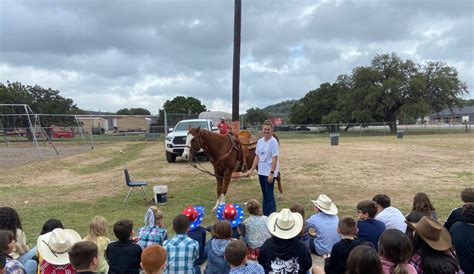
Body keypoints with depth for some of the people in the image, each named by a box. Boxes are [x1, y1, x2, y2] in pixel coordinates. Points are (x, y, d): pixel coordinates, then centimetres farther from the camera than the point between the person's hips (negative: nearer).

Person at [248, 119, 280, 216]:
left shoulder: (273, 142, -13)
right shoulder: (260, 141, 7)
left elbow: (275, 158, -16)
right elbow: (257, 157, 11)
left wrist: (271, 173, -21)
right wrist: (252, 169, 7)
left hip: (269, 172, -7)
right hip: (261, 171, 7)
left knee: (269, 194, -4)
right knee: (264, 194, 15)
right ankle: (265, 214, 25)